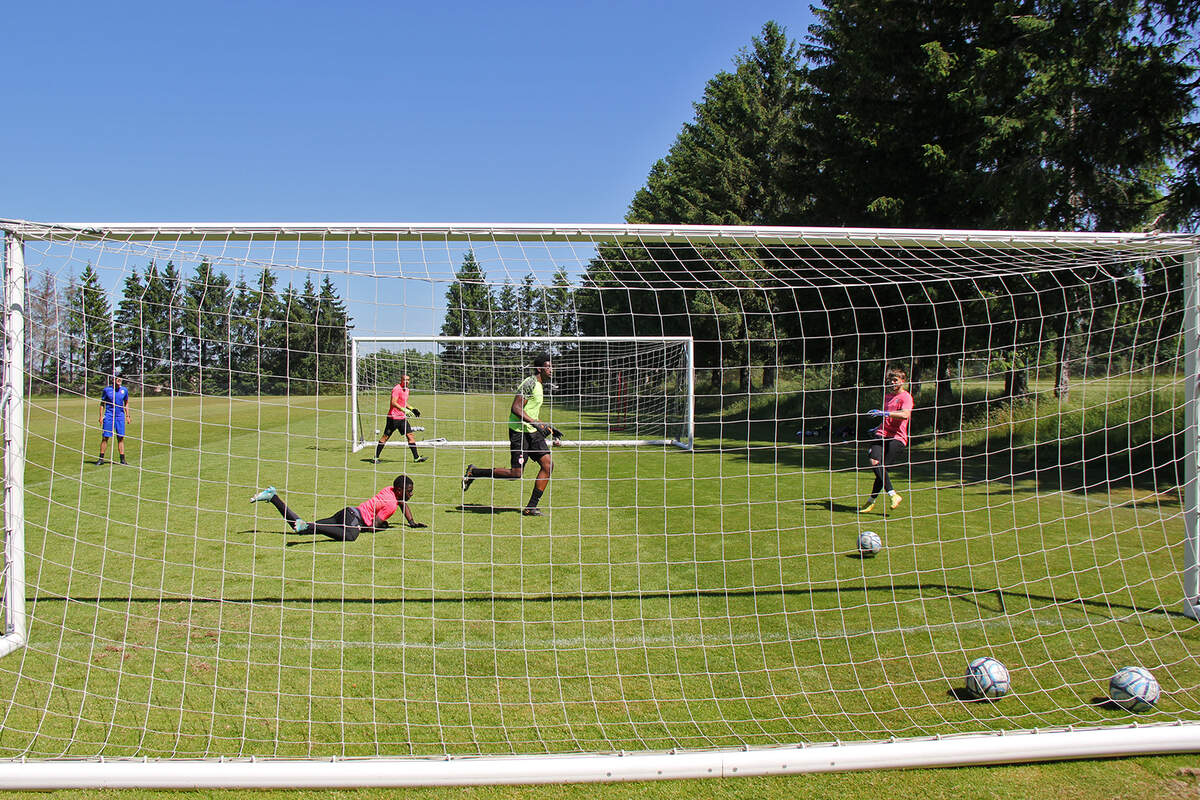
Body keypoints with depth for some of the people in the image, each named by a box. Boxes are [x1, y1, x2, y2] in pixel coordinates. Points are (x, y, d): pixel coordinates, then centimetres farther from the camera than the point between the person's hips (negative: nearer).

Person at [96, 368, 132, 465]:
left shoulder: (124, 390, 6)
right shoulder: (107, 390, -1)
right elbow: (102, 404, 5)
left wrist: (127, 415, 10)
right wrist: (101, 416, -1)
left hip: (120, 416, 2)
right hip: (109, 416, -2)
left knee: (121, 438, 2)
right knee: (105, 438, -2)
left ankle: (122, 459, 6)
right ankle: (101, 458, 6)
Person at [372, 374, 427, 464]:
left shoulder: (406, 389, 14)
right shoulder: (397, 389, -14)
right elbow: (394, 403, -24)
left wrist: (411, 409, 14)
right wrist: (404, 410, -32)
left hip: (402, 418, 8)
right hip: (393, 418, -8)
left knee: (411, 435, 1)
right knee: (385, 437, -2)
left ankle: (416, 457, 3)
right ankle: (375, 458, 5)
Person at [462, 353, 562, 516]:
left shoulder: (539, 385, 18)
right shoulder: (530, 383, -13)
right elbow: (516, 408, -21)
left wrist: (549, 429, 27)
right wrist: (534, 422, -28)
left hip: (532, 432, 10)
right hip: (519, 431, -9)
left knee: (548, 464, -3)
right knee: (516, 473, -11)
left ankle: (531, 507, 2)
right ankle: (474, 472, 6)